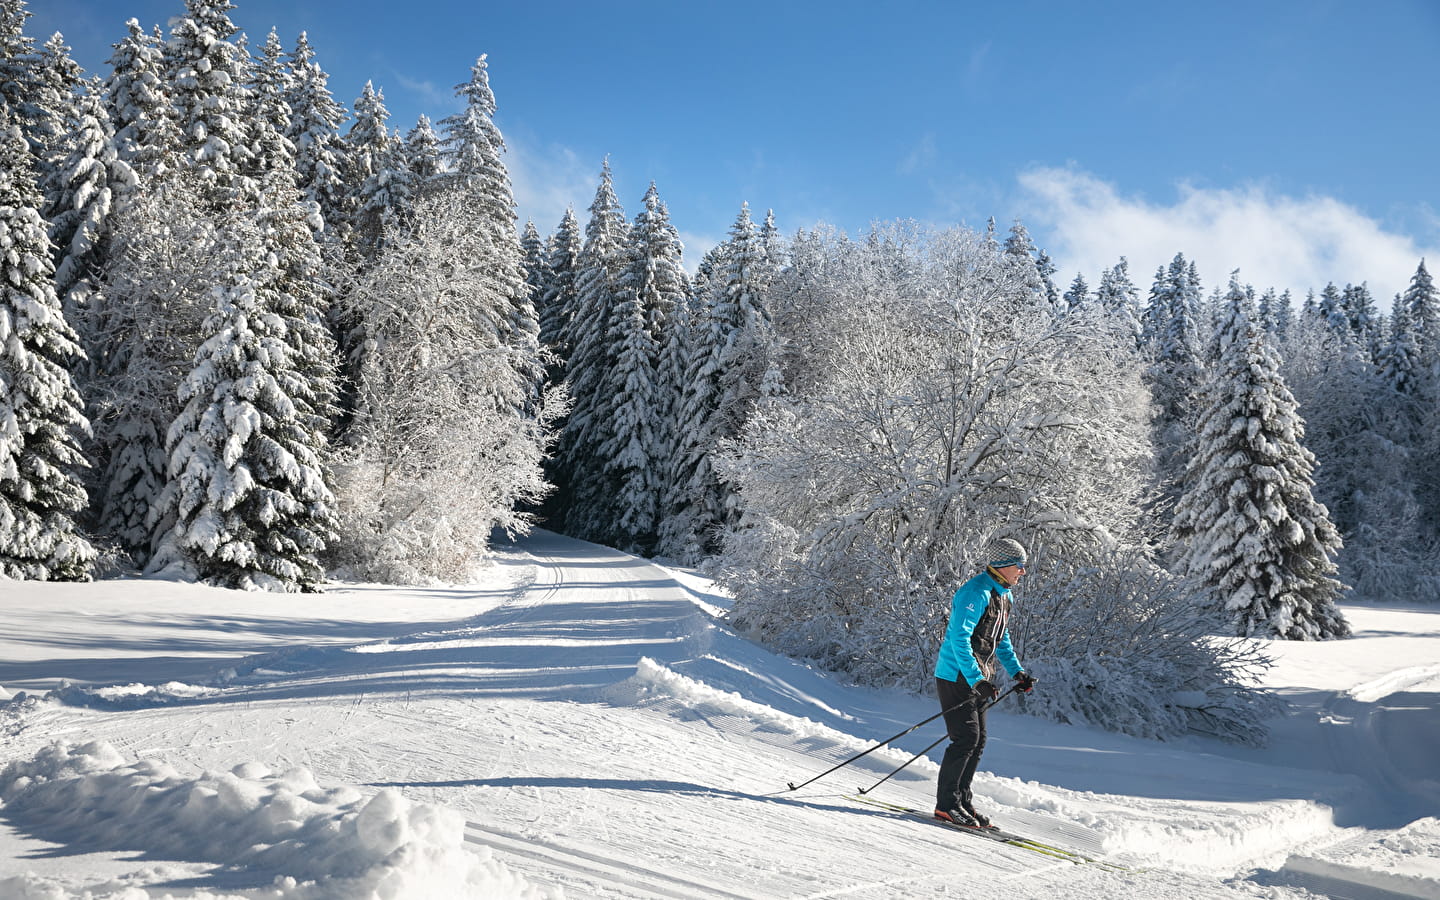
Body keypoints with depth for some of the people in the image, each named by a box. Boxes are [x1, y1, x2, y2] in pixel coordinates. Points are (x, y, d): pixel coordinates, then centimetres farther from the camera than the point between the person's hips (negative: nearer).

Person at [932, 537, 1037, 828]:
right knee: (966, 738, -10)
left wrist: (1017, 672, 15)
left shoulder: (1003, 594, 12)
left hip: (978, 677, 10)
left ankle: (961, 800, 19)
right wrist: (977, 681, -30)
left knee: (978, 740, 10)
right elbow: (959, 639, -25)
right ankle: (946, 804, -1)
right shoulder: (976, 593, -19)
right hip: (956, 676, -10)